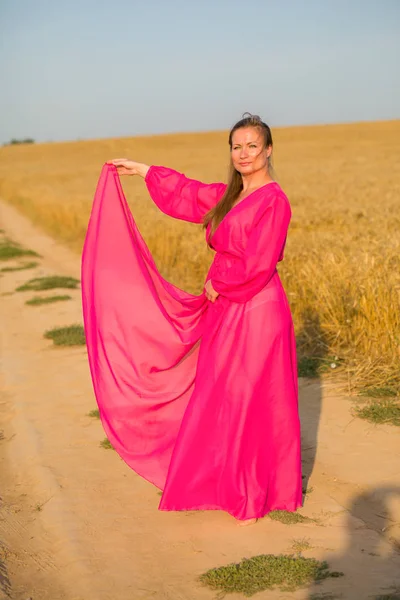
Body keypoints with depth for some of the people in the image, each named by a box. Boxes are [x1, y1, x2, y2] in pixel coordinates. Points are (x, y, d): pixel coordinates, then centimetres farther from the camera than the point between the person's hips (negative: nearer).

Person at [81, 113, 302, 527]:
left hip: (256, 315, -9)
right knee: (220, 401, 15)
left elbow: (258, 265, -20)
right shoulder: (230, 196, 11)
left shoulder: (273, 201, -15)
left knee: (253, 404, 1)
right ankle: (227, 482, 30)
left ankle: (257, 496, 15)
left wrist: (218, 285, -7)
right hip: (225, 314, 9)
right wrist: (141, 169, 32)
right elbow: (187, 192, 25)